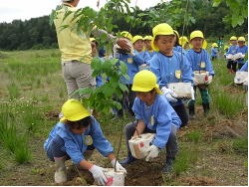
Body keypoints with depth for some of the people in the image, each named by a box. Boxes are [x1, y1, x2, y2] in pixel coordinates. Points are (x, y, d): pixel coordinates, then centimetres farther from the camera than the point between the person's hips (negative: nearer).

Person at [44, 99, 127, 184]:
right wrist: (92, 168, -62)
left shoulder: (91, 121, -30)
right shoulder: (62, 130, -41)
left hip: (78, 148, 4)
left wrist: (114, 162, -44)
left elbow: (101, 141, -32)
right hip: (56, 150, -4)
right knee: (59, 140, -37)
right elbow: (74, 154, -48)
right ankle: (60, 169, -10)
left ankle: (80, 166, 3)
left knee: (91, 139, -24)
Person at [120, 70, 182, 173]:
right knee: (129, 128, -9)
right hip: (150, 124, 5)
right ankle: (132, 155, 15)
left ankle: (170, 160, -11)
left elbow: (164, 126, -43)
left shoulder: (162, 102, -40)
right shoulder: (138, 101, -24)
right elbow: (141, 119, -15)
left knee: (170, 133, -39)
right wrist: (136, 136, -31)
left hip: (169, 123, -5)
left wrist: (156, 146, -51)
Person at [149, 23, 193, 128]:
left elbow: (187, 77, -2)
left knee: (183, 121, 17)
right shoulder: (155, 60, -14)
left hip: (177, 99, 5)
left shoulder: (180, 58, -2)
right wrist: (164, 90, -37)